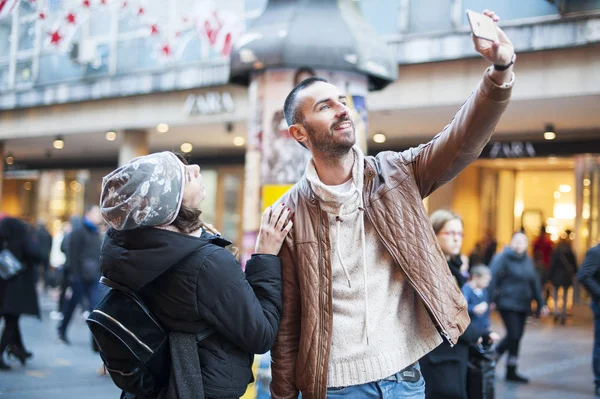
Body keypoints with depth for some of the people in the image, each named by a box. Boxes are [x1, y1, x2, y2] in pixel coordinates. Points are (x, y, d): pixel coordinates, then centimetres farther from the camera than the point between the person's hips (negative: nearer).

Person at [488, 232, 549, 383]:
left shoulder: (528, 261, 12)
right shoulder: (502, 258, -8)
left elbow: (535, 283, 14)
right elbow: (492, 279, -12)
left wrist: (541, 303, 11)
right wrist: (490, 300, -18)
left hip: (523, 305, 6)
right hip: (507, 303, -6)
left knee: (517, 336, 6)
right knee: (514, 335, -11)